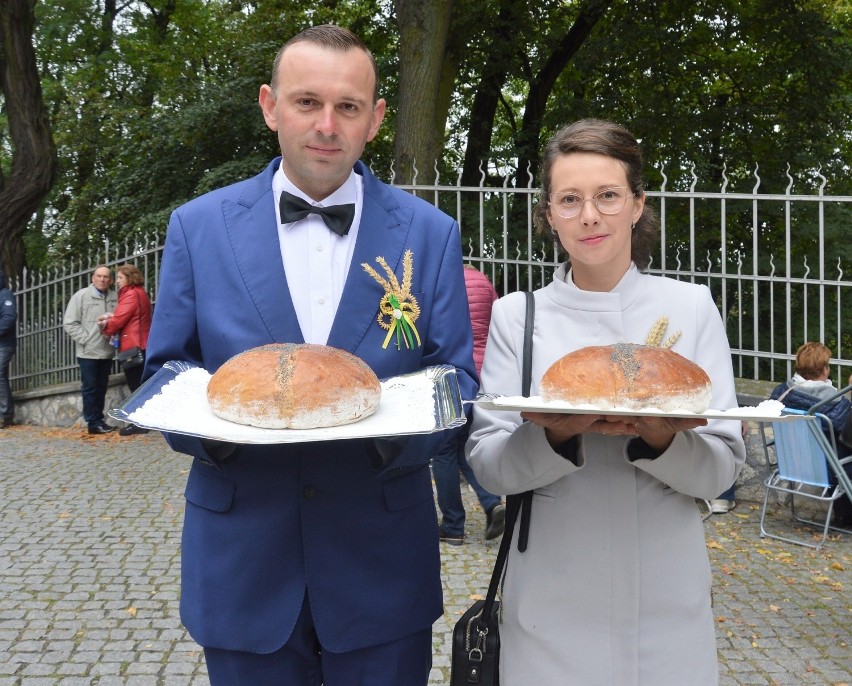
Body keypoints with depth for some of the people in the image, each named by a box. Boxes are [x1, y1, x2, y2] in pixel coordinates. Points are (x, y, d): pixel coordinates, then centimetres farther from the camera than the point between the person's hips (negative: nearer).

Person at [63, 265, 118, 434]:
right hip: (88, 352, -4)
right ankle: (93, 422, 6)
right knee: (90, 388, 1)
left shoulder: (115, 298, 5)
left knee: (101, 388, 11)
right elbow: (69, 323, -4)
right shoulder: (81, 296, -2)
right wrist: (86, 339, -10)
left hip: (107, 351, 4)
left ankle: (99, 420, 19)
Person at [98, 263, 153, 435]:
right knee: (138, 384, 11)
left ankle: (139, 423, -4)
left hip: (132, 346, -10)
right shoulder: (140, 293, 20)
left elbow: (119, 319, -16)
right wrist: (110, 319, -1)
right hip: (139, 345, 10)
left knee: (135, 384, -6)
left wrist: (106, 328, 4)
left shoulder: (131, 294, -12)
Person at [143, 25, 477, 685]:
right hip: (241, 556, 1)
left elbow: (456, 379, 1)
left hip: (382, 563, 0)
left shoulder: (429, 234, -1)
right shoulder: (198, 226, 0)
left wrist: (400, 427, -21)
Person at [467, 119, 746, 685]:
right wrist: (559, 433, -24)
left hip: (667, 600, 1)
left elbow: (723, 470, -4)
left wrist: (661, 438, -23)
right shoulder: (517, 315, -2)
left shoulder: (691, 308, -2)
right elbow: (488, 465, -6)